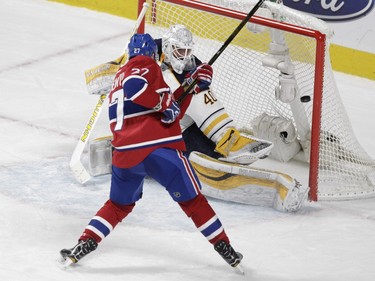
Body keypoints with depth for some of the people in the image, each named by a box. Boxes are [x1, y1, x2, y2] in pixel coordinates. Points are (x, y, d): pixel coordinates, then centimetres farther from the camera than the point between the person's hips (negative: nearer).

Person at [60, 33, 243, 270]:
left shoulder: (120, 75, 29)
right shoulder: (146, 65, 5)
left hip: (124, 152, 6)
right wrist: (165, 103, -11)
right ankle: (225, 248, 10)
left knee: (120, 204, 23)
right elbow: (135, 87, -20)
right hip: (158, 146, -6)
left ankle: (85, 244, 10)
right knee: (192, 200, 6)